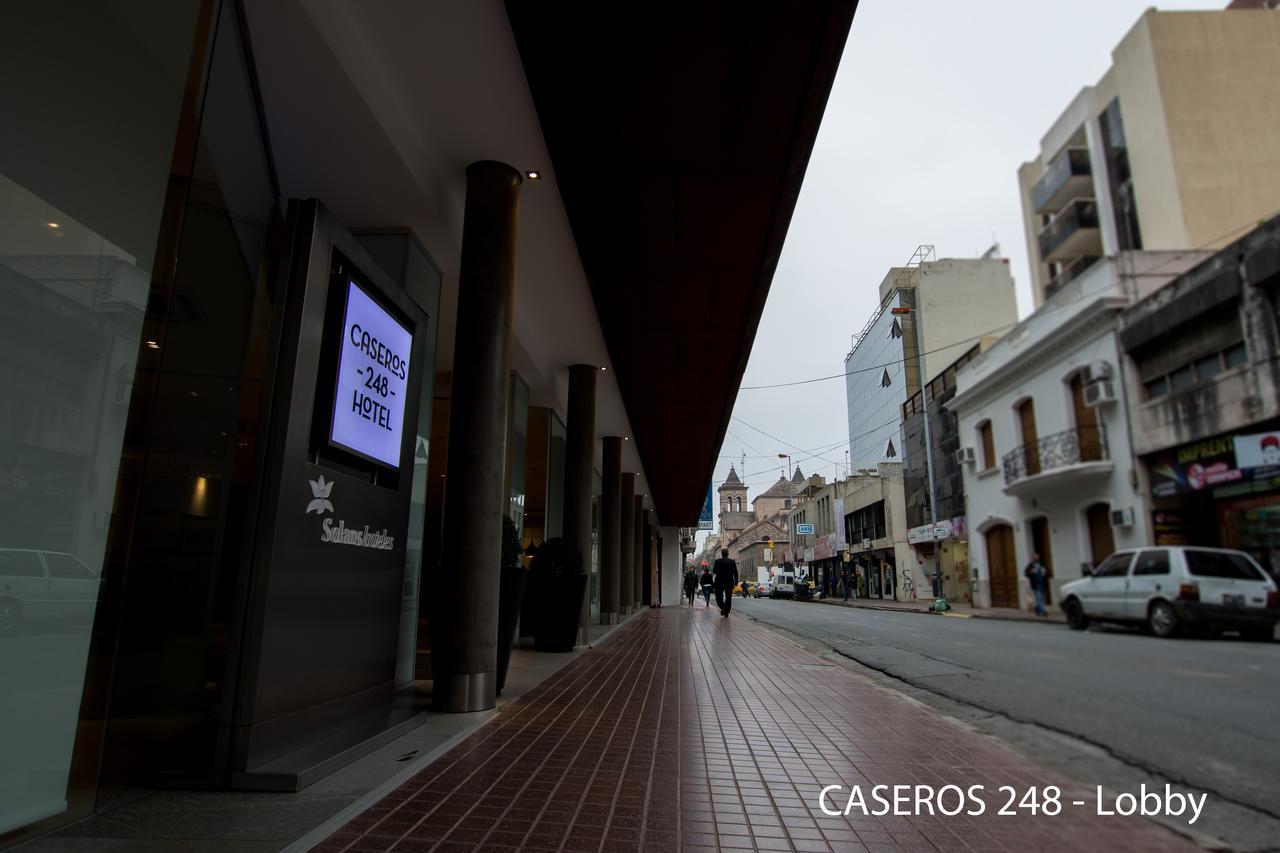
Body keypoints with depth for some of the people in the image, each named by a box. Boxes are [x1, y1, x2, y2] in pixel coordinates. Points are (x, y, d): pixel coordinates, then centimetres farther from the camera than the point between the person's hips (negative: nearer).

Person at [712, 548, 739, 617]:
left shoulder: (718, 561, -6)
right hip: (729, 582, 2)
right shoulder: (732, 562, 0)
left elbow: (715, 571, -8)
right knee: (728, 597, 9)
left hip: (720, 582, -2)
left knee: (719, 597, 9)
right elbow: (735, 572, -1)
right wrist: (736, 582, 6)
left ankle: (723, 608, -10)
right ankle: (726, 612, 7)